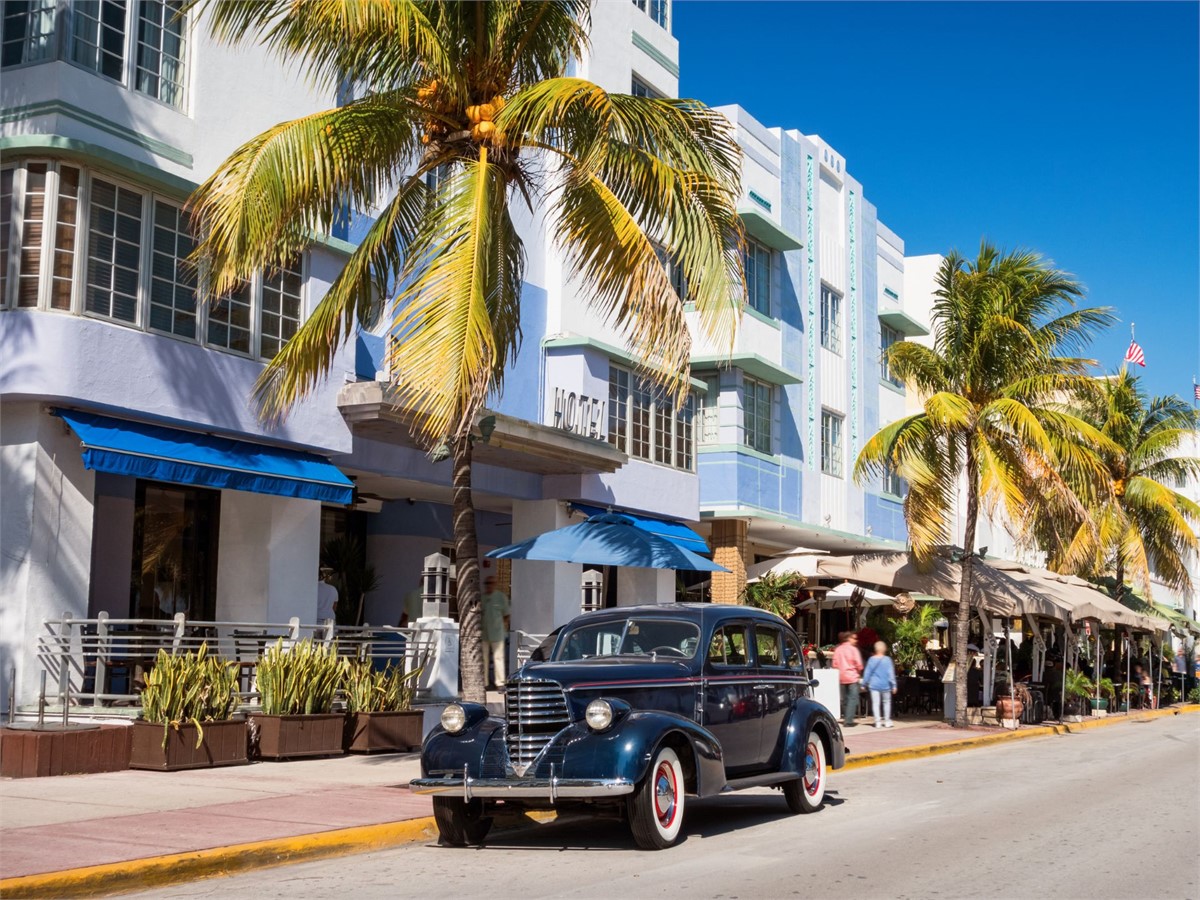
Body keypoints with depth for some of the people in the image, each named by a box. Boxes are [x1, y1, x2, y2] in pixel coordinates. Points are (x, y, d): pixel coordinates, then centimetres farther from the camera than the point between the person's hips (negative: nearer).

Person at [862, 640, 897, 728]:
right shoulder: (887, 660, -8)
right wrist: (893, 685, -6)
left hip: (874, 685, 1)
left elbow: (867, 672, 3)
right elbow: (891, 673, -9)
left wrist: (864, 683, 11)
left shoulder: (871, 659, -1)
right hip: (885, 685, -1)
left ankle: (877, 721, -2)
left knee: (875, 703, 3)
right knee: (887, 702, 13)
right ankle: (887, 721, 15)